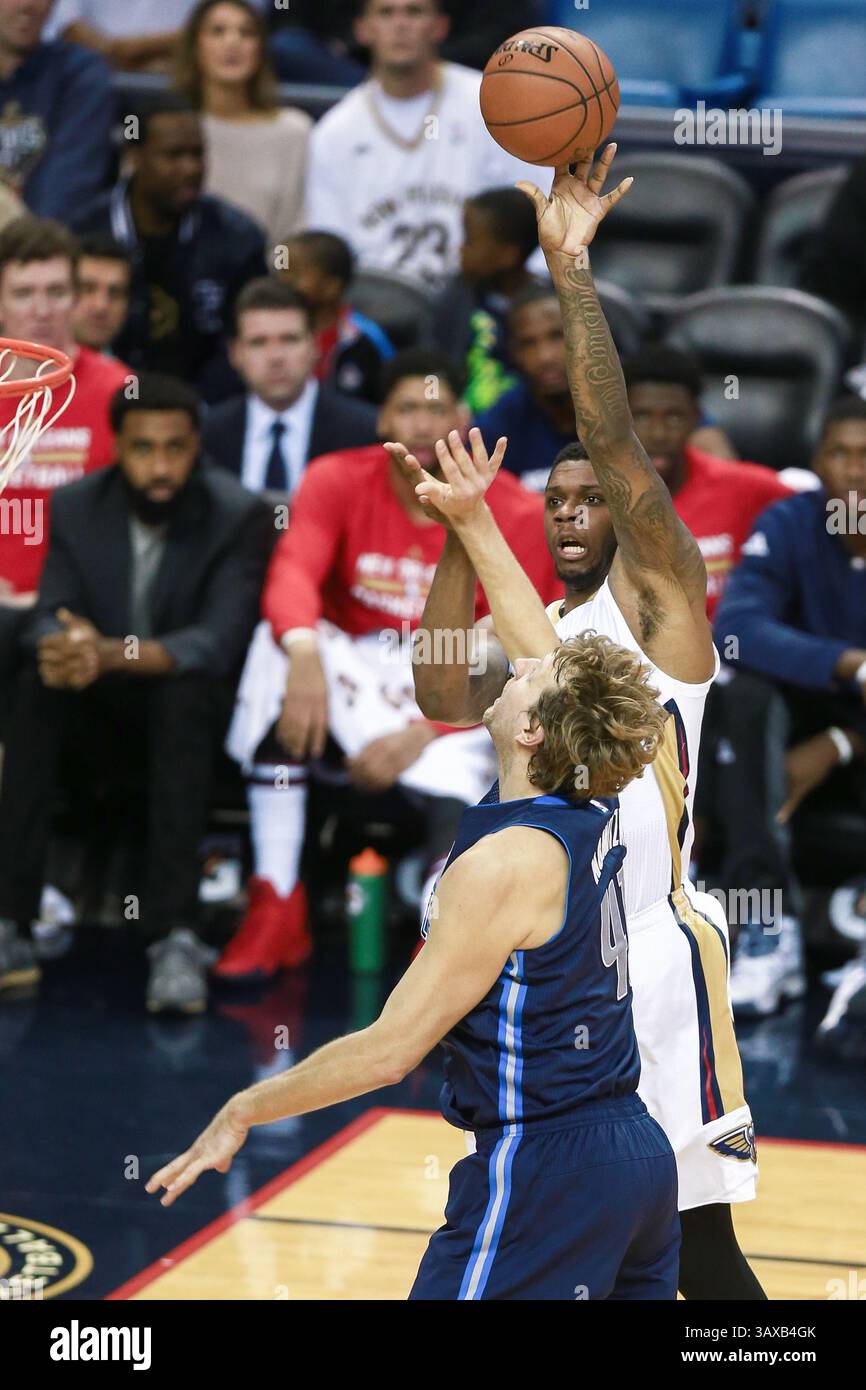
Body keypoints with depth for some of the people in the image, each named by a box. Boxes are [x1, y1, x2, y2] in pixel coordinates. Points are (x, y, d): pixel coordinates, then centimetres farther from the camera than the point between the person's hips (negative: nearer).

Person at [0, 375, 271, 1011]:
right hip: (102, 716, 3)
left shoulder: (237, 516, -13)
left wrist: (115, 654, -43)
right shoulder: (77, 507, -2)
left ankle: (176, 937, -41)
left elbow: (217, 643, -25)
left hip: (190, 711, -3)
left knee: (185, 691, -37)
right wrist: (64, 649, -38)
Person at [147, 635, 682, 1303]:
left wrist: (242, 1111, -6)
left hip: (544, 1173, -9)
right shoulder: (597, 818, 2)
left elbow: (390, 1050, -16)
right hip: (641, 1154, 9)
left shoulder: (505, 864, -20)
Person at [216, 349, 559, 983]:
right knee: (279, 644, -30)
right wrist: (304, 652, -45)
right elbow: (292, 573, -22)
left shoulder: (515, 514, -6)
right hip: (348, 681, 2)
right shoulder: (338, 480, -3)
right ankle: (277, 909, -25)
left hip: (448, 711, -2)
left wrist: (421, 734, -22)